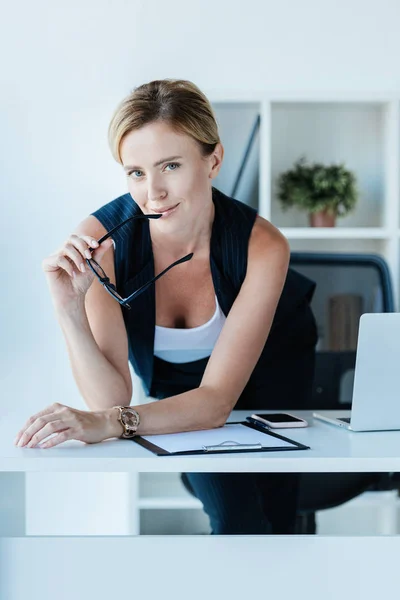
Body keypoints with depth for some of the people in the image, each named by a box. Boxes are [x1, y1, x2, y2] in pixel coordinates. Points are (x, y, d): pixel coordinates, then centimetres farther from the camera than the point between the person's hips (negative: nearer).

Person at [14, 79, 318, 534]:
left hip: (271, 379, 0)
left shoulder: (262, 246, -34)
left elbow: (217, 401, -36)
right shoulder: (100, 238, -31)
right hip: (174, 387, 0)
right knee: (235, 516, -15)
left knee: (271, 516, -7)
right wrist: (69, 309, -47)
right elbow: (111, 399, -31)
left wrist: (107, 424, -52)